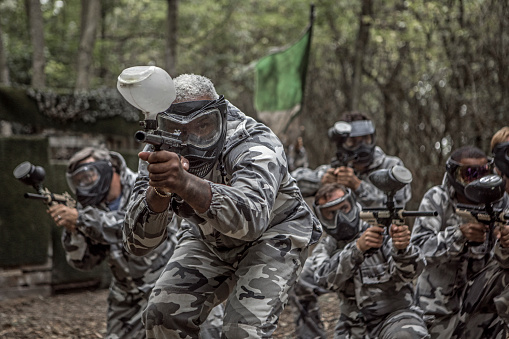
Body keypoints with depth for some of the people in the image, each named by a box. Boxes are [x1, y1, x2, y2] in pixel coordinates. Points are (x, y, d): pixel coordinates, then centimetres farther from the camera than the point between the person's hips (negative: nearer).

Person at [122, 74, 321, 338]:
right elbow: (138, 244, -28)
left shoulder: (256, 146, -34)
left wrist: (185, 184, -70)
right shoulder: (161, 154, -20)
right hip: (208, 240, 5)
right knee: (164, 314, -10)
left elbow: (249, 218, -54)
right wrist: (159, 192, -49)